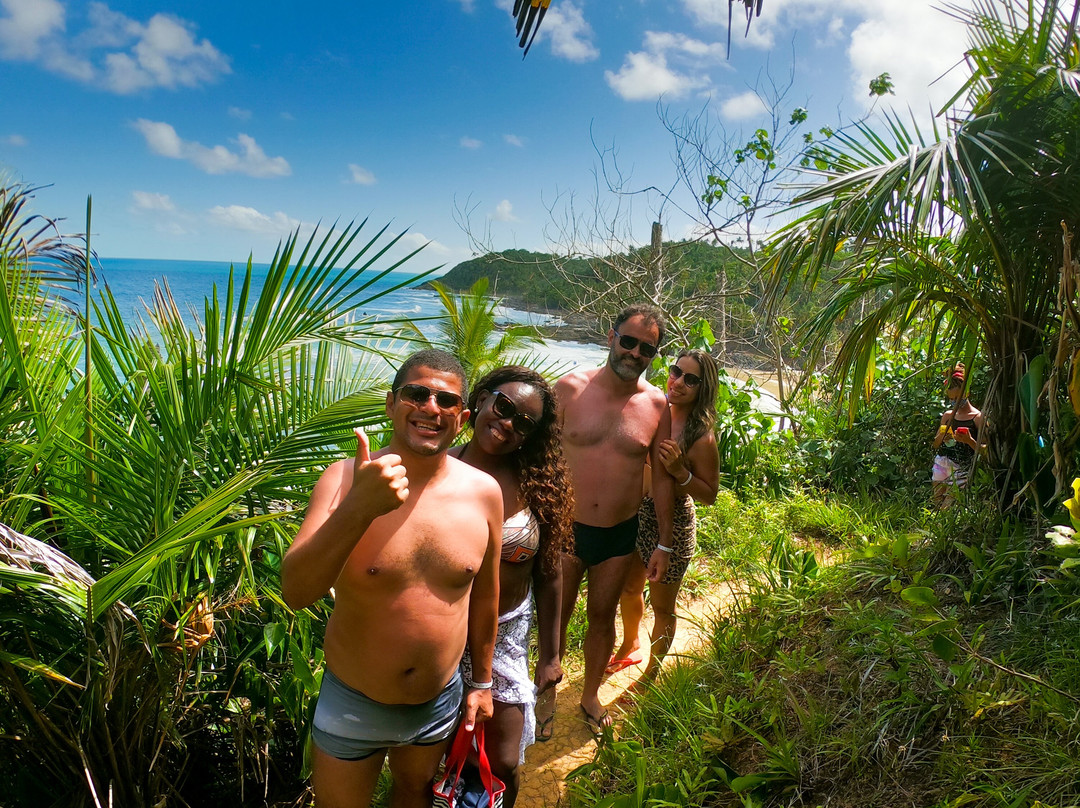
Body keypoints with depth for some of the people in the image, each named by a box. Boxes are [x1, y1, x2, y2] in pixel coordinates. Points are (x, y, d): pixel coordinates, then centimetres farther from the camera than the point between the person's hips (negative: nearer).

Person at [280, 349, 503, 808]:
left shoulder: (484, 493, -12)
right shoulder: (345, 479, -19)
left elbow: (484, 594, 1)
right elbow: (295, 592, -29)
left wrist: (481, 681, 10)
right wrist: (358, 508, -44)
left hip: (440, 702, 2)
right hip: (352, 706, -2)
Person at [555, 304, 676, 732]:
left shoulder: (656, 404, -4)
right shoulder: (570, 388, -9)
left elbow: (662, 476, 3)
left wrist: (664, 544, 5)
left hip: (619, 535, 2)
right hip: (565, 528, -1)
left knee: (602, 617, 18)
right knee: (555, 618, 11)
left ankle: (590, 695, 41)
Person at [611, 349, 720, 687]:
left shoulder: (701, 437, -21)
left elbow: (709, 494, -14)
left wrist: (680, 471, -29)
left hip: (672, 523, -6)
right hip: (635, 513, 6)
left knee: (662, 606, 14)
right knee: (629, 588, 26)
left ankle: (651, 674, 38)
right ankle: (630, 647, 54)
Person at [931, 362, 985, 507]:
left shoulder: (977, 417, -1)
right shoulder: (948, 416, 13)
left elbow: (983, 450, -4)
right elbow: (935, 445, 16)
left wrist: (970, 441, -21)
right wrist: (941, 436, -5)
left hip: (961, 469, -5)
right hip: (941, 466, 5)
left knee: (948, 508, -12)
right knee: (937, 506, 5)